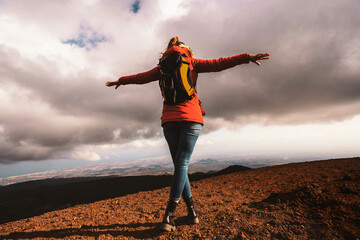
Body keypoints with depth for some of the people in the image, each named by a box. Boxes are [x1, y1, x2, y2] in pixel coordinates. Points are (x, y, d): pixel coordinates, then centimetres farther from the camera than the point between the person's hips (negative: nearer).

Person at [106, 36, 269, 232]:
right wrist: (247, 57, 7)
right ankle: (169, 215, -9)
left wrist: (120, 81, 44)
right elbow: (218, 64, 4)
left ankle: (191, 209, 13)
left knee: (179, 165, 8)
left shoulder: (163, 67, 19)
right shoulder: (191, 62, 12)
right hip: (190, 118, -2)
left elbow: (141, 77, 28)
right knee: (181, 164, -6)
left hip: (169, 120, 3)